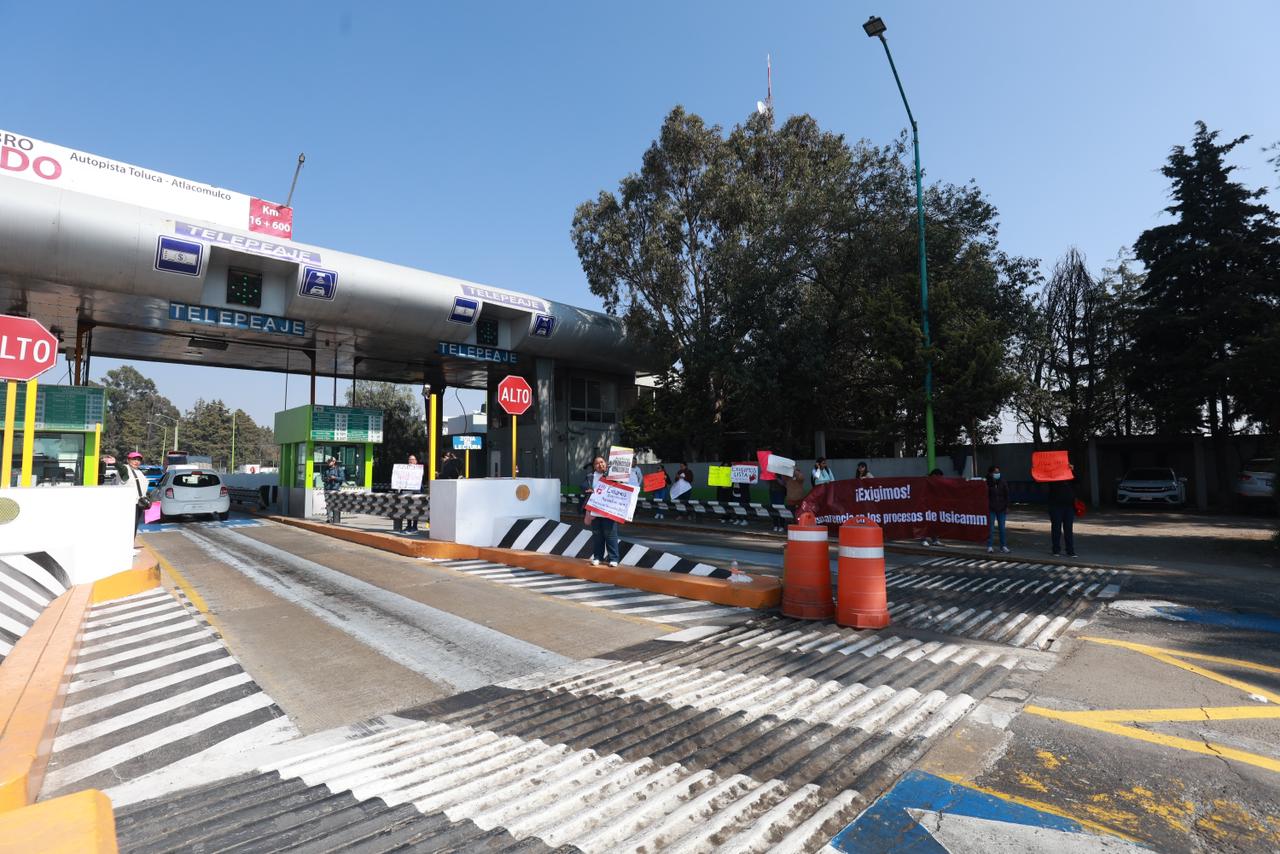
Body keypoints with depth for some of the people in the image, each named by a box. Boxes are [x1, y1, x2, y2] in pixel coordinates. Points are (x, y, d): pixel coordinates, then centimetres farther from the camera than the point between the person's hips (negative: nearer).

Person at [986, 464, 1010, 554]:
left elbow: (1006, 496, 4)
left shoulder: (1003, 483, 1)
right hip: (991, 509, -2)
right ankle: (990, 546, 4)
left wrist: (1007, 507, 0)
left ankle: (1003, 546, 16)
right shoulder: (988, 484, -4)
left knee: (1002, 528, 7)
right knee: (991, 529, 0)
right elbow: (986, 496, -2)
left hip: (1001, 509, 2)